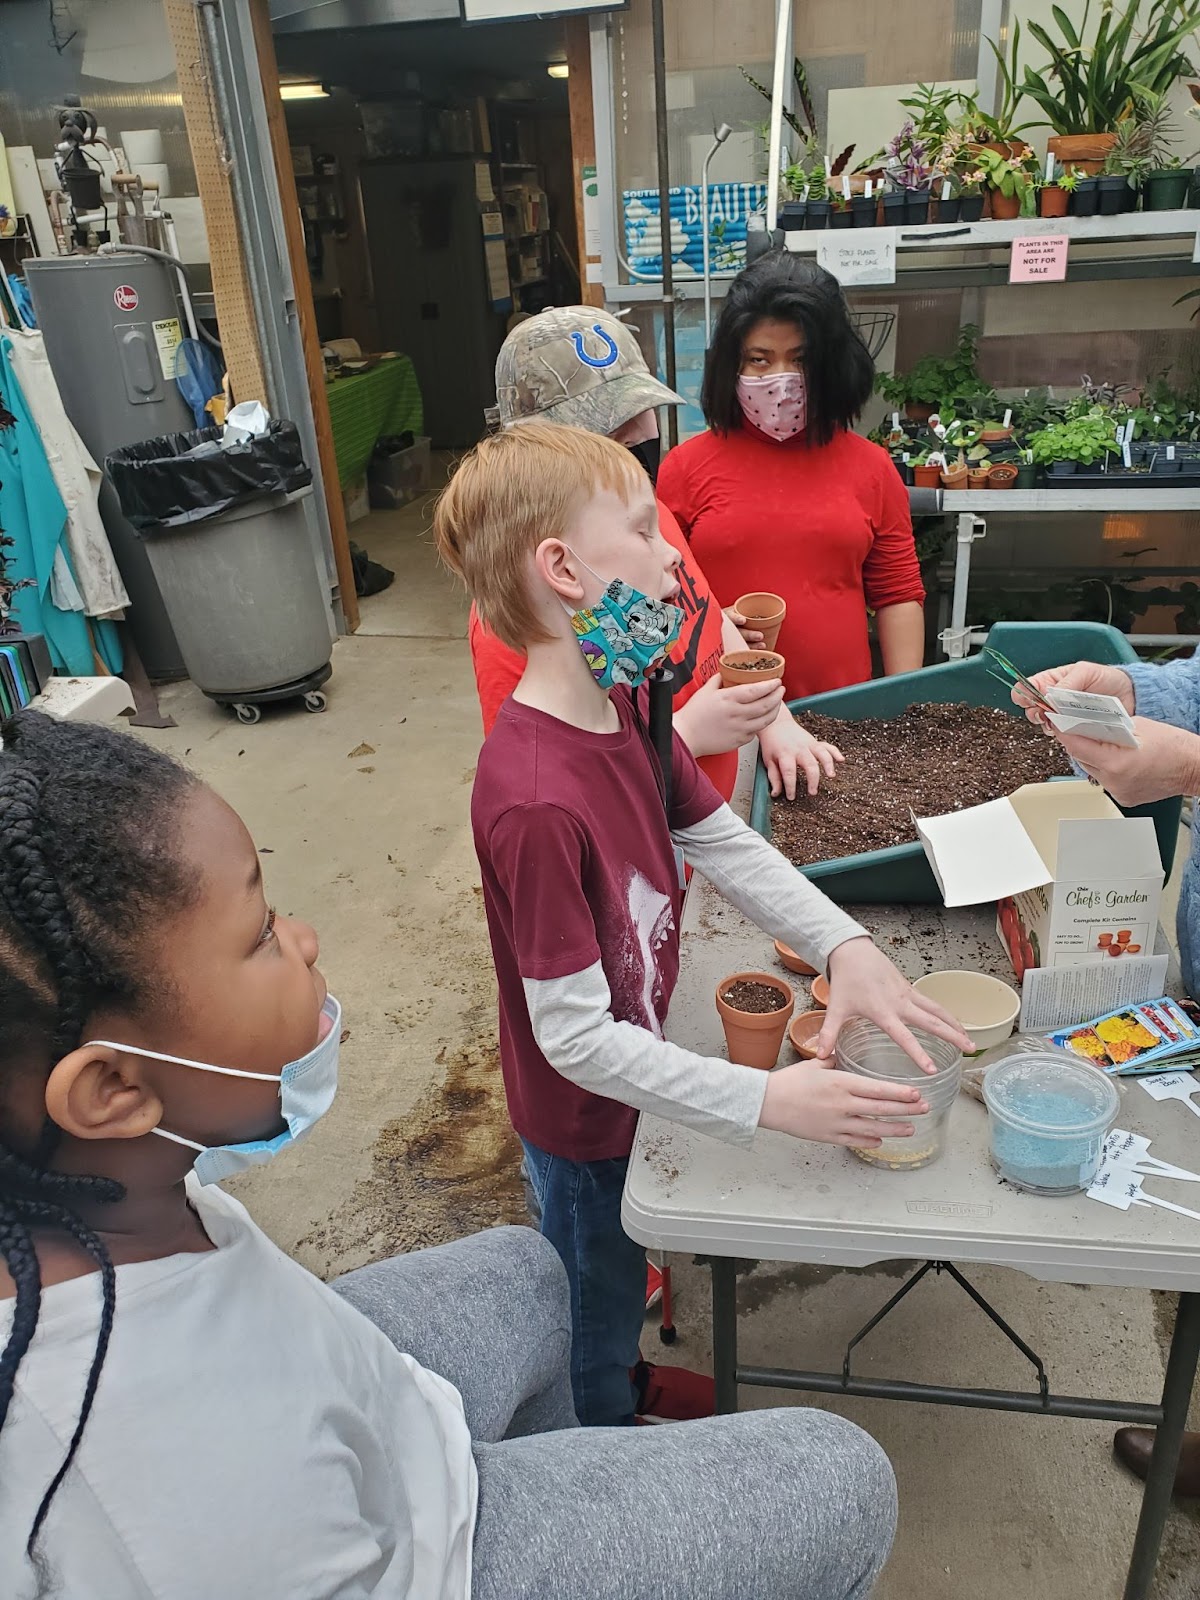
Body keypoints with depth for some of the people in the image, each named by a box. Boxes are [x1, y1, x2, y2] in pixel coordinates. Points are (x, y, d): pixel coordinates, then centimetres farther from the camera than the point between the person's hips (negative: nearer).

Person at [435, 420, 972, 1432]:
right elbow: (578, 1039, -32)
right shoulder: (536, 800, -37)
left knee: (615, 1279, 34)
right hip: (583, 1121, -8)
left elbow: (725, 842, -2)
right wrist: (767, 1101, -30)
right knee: (600, 1310, 22)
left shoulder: (622, 709, -8)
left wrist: (844, 945, -16)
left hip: (633, 1075, 8)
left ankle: (619, 1380, 61)